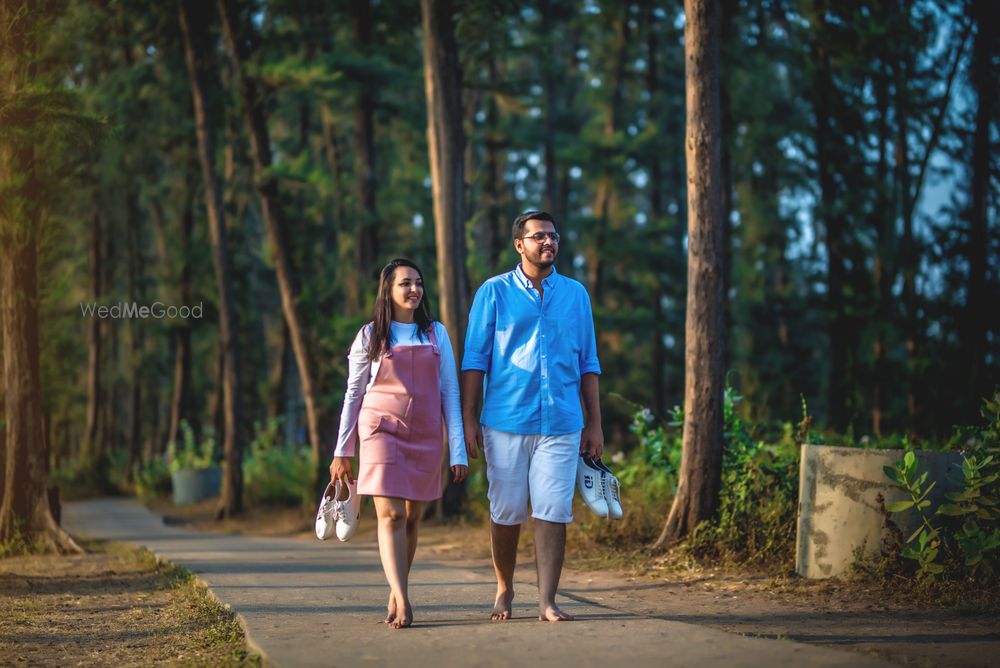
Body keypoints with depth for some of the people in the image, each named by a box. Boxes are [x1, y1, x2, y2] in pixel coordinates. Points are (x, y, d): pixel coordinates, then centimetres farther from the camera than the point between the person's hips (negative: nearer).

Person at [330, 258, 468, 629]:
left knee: (411, 519, 5)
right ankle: (402, 603, -21)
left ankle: (395, 593, 20)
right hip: (382, 431, -2)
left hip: (425, 437, 2)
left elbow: (450, 394, 8)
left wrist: (458, 452, 3)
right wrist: (342, 452, 5)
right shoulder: (370, 336, 5)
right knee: (391, 515, -14)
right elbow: (353, 394, 8)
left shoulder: (437, 334, 10)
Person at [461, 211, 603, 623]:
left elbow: (588, 364, 13)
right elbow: (474, 361, 3)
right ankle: (504, 590, 24)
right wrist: (469, 419, -4)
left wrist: (594, 423, 8)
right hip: (506, 422, -1)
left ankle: (547, 601, -1)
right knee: (506, 512, 5)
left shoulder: (576, 294, 11)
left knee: (553, 512, -5)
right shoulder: (494, 292, 3)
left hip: (561, 423, 1)